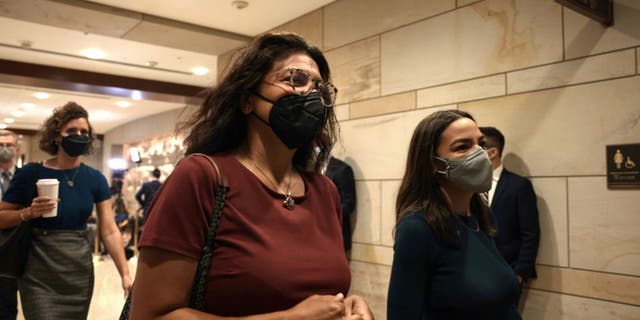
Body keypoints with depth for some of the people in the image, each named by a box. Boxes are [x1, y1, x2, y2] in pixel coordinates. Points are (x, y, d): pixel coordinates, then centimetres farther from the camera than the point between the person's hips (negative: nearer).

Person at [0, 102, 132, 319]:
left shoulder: (95, 179, -2)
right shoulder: (31, 173, -8)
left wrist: (125, 274, -14)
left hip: (80, 272, 3)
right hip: (40, 274, -3)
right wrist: (29, 212, -20)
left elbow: (109, 231, -6)